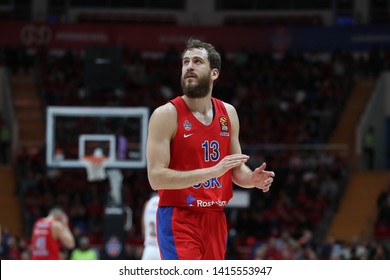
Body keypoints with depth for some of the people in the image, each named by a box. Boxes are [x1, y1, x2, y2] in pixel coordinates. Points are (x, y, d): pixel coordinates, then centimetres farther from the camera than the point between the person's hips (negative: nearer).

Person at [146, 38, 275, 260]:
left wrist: (253, 179, -6)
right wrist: (212, 171, -27)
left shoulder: (228, 113, 8)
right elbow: (156, 177, -19)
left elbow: (237, 170, 19)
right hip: (179, 220, -7)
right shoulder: (167, 114, -11)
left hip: (215, 219, 7)